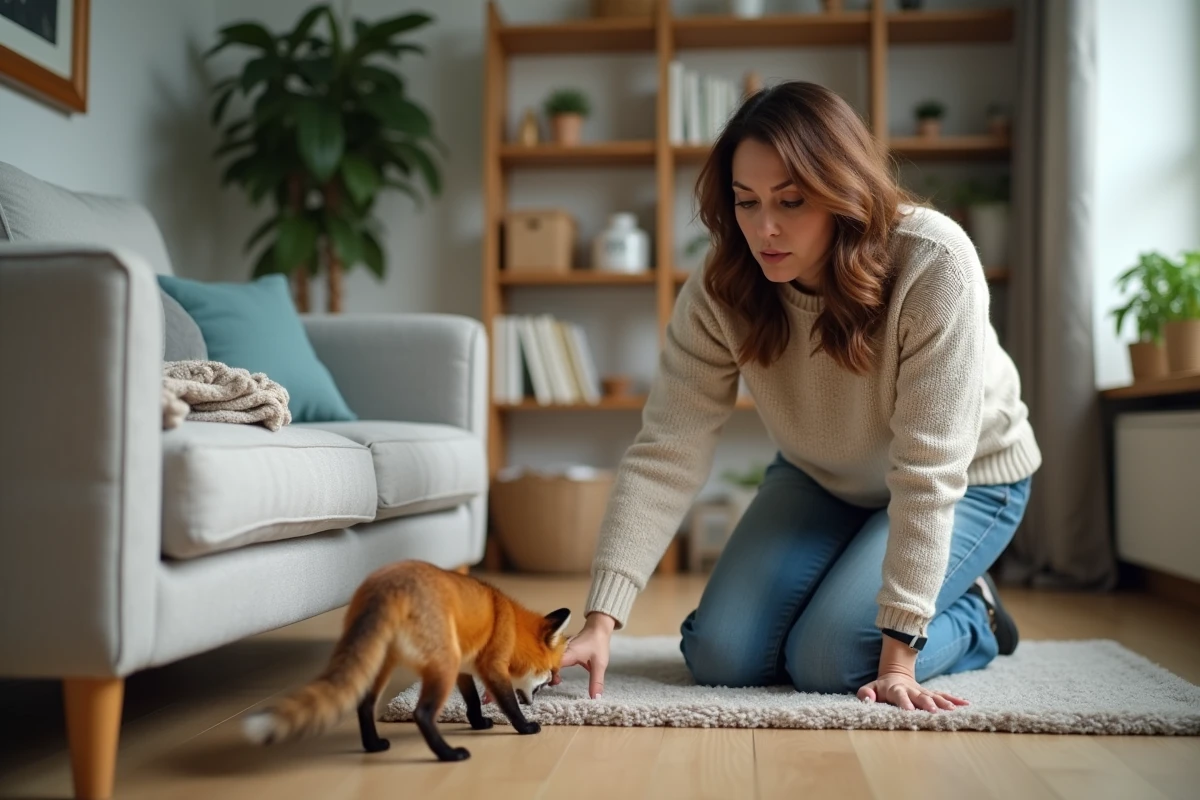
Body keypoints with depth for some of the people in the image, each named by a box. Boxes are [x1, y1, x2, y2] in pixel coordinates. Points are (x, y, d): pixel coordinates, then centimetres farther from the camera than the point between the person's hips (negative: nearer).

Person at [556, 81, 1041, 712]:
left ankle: (971, 619, 10)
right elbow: (666, 453, -26)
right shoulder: (720, 293, -23)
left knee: (831, 662, -22)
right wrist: (601, 619, -34)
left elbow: (928, 471, -33)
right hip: (820, 481, 4)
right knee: (719, 656, -8)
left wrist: (898, 650, -34)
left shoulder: (934, 265, -34)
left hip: (963, 480, -4)